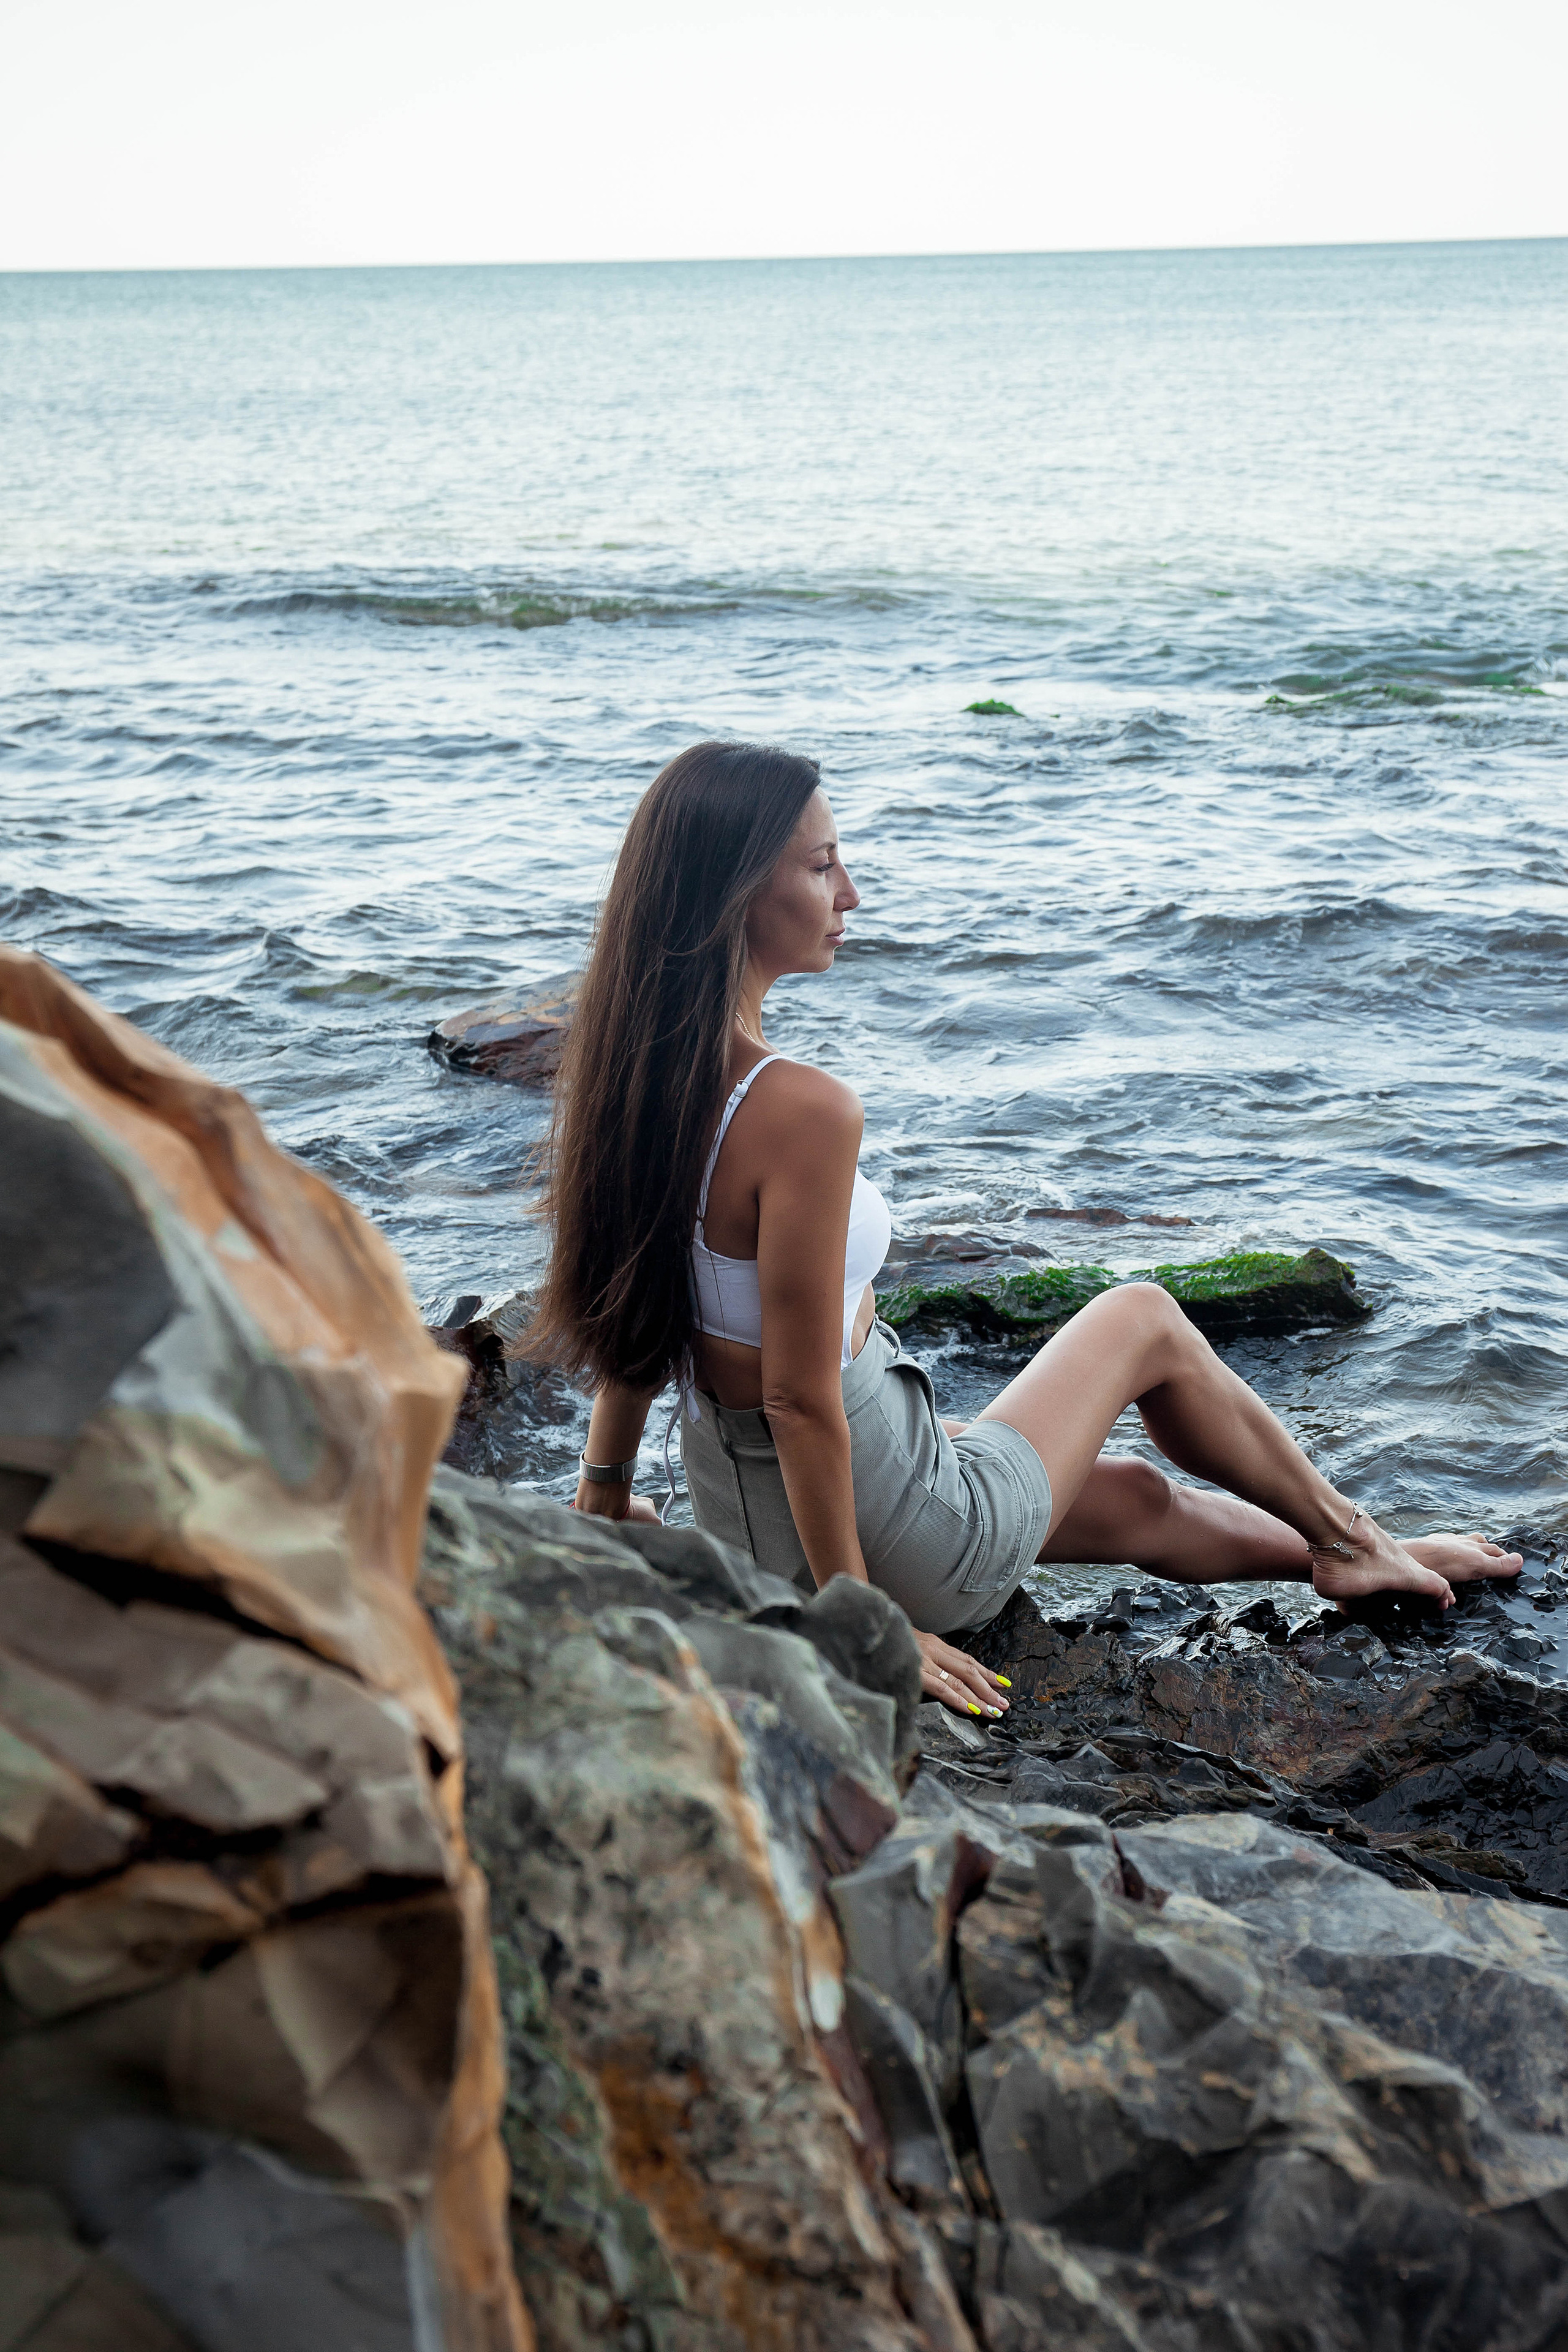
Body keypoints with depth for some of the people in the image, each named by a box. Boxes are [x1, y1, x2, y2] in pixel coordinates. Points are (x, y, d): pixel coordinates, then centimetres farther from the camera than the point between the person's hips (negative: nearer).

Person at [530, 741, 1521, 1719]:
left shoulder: (634, 1071, -5)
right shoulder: (805, 1111, -32)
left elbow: (635, 1308, 8)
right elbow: (801, 1400, -28)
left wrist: (606, 1489, 19)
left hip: (741, 1517, 8)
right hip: (898, 1544, -7)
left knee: (1139, 1499, 29)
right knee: (1145, 1319, 18)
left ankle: (1342, 1550, 56)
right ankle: (1351, 1538, 43)